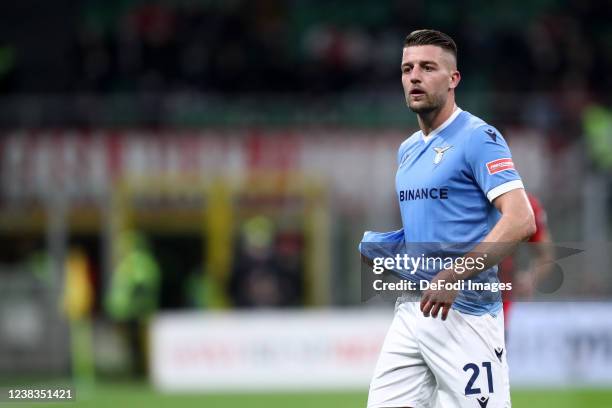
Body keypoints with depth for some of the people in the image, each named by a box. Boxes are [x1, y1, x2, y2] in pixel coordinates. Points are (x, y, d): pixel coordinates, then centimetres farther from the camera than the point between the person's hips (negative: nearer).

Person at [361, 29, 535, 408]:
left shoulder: (478, 137, -8)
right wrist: (385, 245, 10)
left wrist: (455, 276, -26)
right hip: (411, 309, 8)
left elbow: (521, 221, -19)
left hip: (465, 310, -8)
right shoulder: (408, 149, 18)